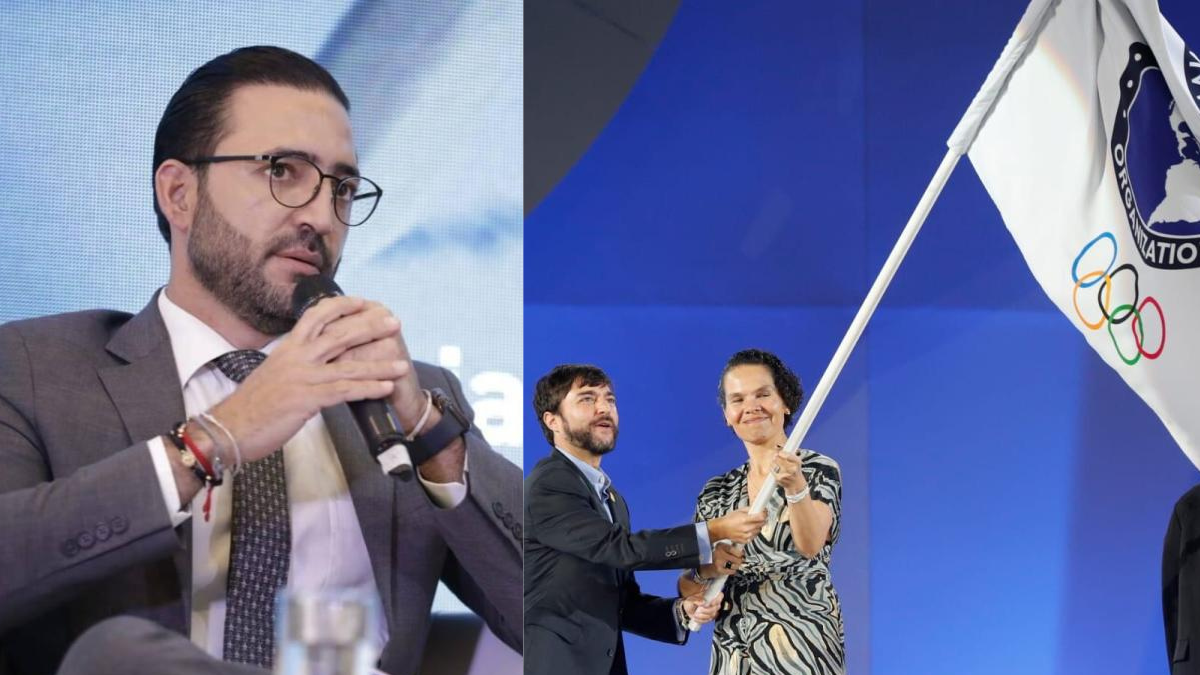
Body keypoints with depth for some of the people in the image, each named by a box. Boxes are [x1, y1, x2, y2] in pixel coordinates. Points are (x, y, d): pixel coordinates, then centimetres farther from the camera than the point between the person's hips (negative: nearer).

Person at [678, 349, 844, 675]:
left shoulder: (819, 469, -4)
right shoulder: (716, 491, 9)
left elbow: (810, 545, -20)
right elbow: (688, 584, 7)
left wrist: (795, 486, -37)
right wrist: (704, 572, -15)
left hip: (801, 645, -4)